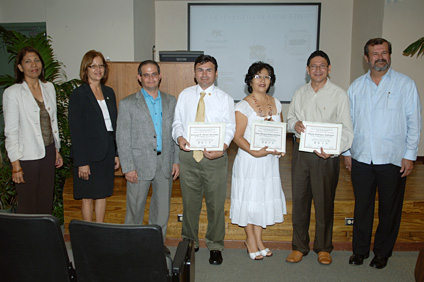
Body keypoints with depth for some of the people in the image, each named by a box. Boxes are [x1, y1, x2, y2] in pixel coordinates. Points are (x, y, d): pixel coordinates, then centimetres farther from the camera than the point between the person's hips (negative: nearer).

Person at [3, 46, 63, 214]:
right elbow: (10, 132, -8)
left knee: (46, 202, 12)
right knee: (28, 206, 5)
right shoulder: (12, 93, -7)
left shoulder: (49, 88, 8)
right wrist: (15, 165, -11)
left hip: (48, 153, 5)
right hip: (27, 156, -4)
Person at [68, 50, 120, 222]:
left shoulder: (109, 92, 10)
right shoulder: (78, 95, -7)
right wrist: (81, 162, -15)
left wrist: (117, 153, 9)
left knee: (103, 194, 13)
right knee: (88, 197, 5)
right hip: (89, 154, -5)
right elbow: (75, 130, -11)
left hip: (107, 153, 6)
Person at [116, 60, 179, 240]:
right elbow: (122, 139, -4)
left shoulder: (171, 101, 9)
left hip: (165, 164, 3)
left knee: (162, 210, 12)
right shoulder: (127, 103, -1)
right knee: (135, 210, 6)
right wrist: (128, 168, -10)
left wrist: (176, 160, 4)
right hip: (140, 164, -3)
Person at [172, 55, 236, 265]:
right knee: (189, 202, 12)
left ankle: (215, 246, 23)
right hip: (188, 155, 2)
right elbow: (177, 121, 11)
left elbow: (230, 127, -2)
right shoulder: (185, 95, 10)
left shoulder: (224, 98, 4)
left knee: (216, 204, 5)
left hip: (215, 157, -1)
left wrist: (222, 147, -20)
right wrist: (179, 137, -12)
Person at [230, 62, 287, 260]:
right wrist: (255, 152, -27)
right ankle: (251, 240, 23)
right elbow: (237, 136, -14)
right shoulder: (243, 106, -9)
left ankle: (258, 239, 28)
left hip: (270, 159, 6)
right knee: (249, 197, 4)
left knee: (265, 196, 12)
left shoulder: (275, 103, 8)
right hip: (249, 159, -5)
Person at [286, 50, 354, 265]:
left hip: (326, 155, -3)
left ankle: (323, 248, 26)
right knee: (299, 199, 9)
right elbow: (289, 118, 17)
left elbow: (346, 130, -6)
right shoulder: (300, 93, 11)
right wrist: (294, 124, -8)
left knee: (324, 202, 6)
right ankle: (299, 246, 25)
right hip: (301, 152, 4)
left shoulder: (339, 95, -3)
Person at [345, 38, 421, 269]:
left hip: (393, 160, -2)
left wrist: (410, 155, -6)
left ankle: (383, 252, 28)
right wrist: (347, 151, 8)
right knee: (362, 206, 12)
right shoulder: (356, 86, 8)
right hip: (361, 158, 2)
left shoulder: (405, 84, -1)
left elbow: (414, 122, -2)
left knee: (389, 208, 10)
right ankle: (360, 250, 28)